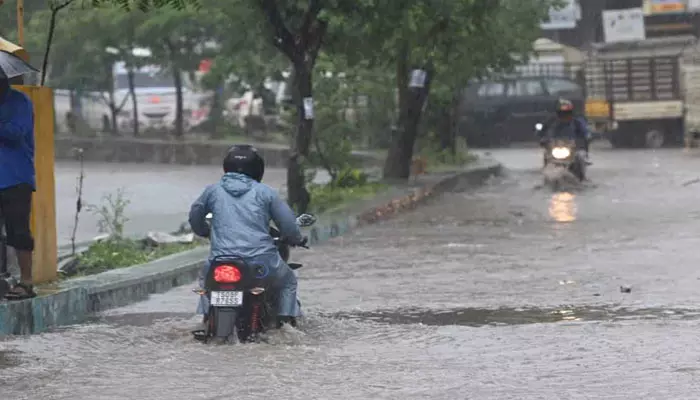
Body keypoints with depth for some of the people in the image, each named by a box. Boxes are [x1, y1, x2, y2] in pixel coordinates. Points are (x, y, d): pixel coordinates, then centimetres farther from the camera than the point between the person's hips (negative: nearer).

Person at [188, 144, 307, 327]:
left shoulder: (213, 190, 10)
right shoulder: (264, 192, 5)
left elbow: (195, 216, 23)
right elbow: (288, 222, 4)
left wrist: (205, 232, 44)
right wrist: (296, 239, 25)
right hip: (262, 261, -1)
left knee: (205, 277, 35)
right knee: (288, 281, 27)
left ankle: (208, 314, 24)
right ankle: (286, 320, 19)